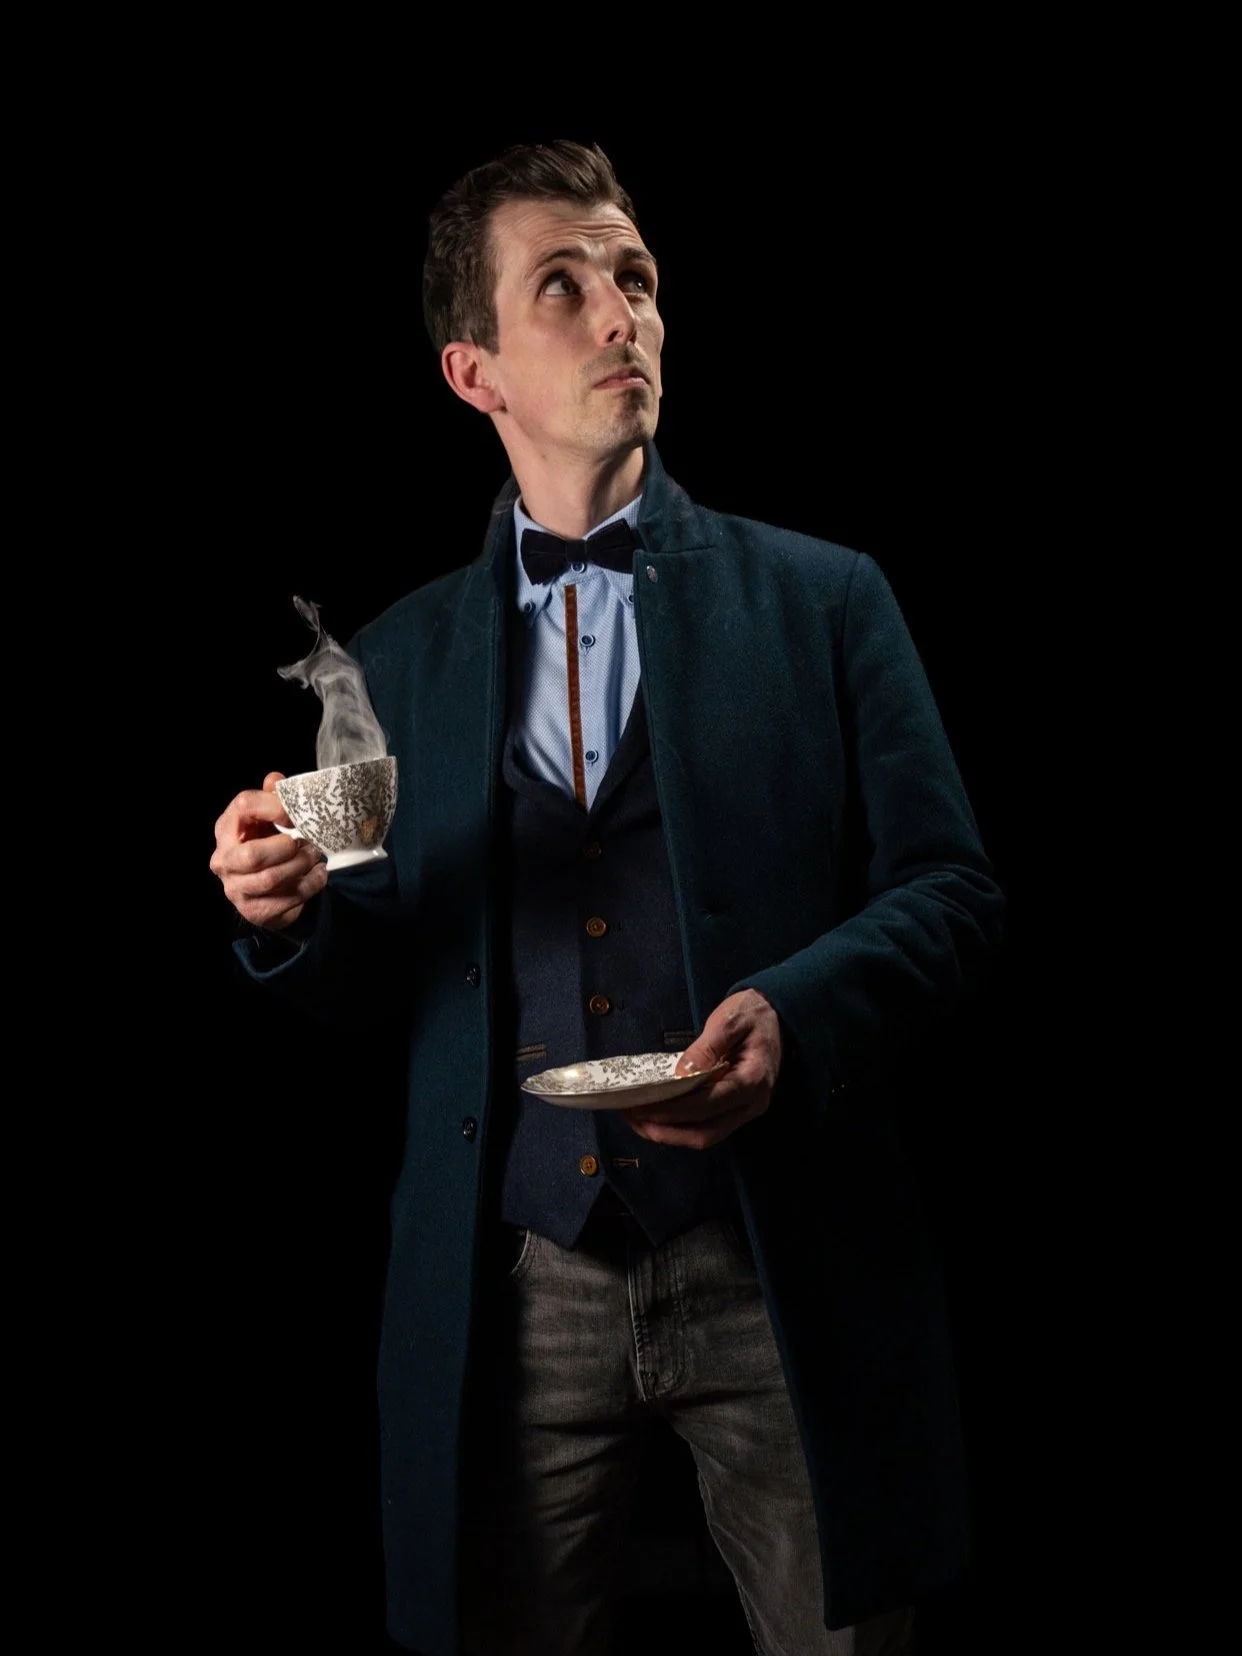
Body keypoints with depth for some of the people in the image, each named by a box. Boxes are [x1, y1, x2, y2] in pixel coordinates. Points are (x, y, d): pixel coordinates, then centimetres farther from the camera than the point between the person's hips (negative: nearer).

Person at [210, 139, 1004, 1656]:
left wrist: (794, 1015, -17)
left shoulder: (823, 600, 5)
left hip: (777, 1270, -1)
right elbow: (387, 978, 14)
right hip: (511, 1291, 2)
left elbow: (953, 891, 1)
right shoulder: (400, 660, 11)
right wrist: (291, 915, -8)